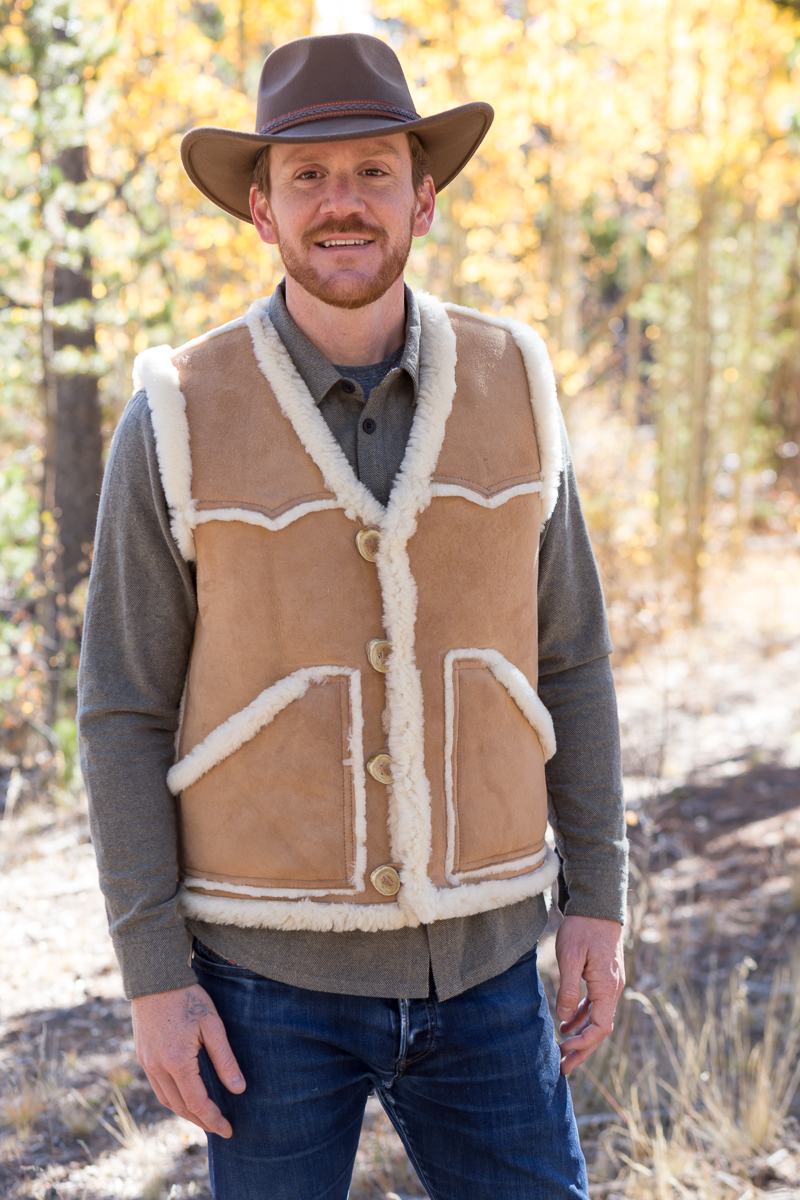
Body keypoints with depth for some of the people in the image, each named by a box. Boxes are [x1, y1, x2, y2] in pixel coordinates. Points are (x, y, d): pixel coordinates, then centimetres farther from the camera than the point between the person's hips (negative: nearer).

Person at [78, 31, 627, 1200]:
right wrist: (153, 974, -9)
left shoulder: (510, 387, -2)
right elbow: (126, 711, -6)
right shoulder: (180, 420, -10)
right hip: (270, 963, -2)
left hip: (474, 955, 3)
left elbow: (567, 656, 6)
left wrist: (598, 898, 3)